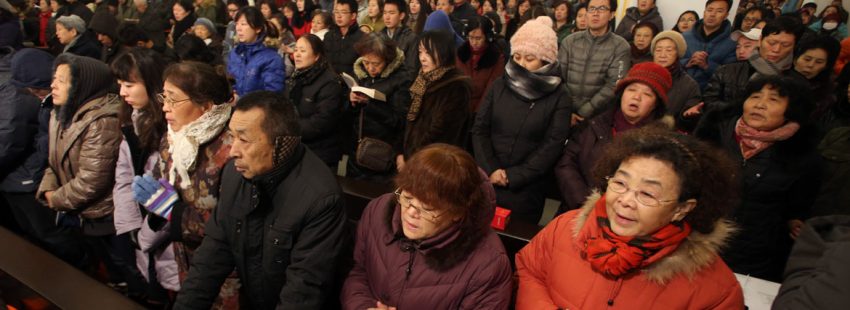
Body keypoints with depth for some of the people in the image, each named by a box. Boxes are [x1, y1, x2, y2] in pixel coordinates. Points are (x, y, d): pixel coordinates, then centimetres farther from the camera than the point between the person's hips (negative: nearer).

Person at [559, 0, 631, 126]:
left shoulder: (620, 47, -2)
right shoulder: (570, 41, 5)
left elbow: (613, 86, -10)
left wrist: (583, 113, -15)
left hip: (598, 117, -2)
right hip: (566, 114, 2)